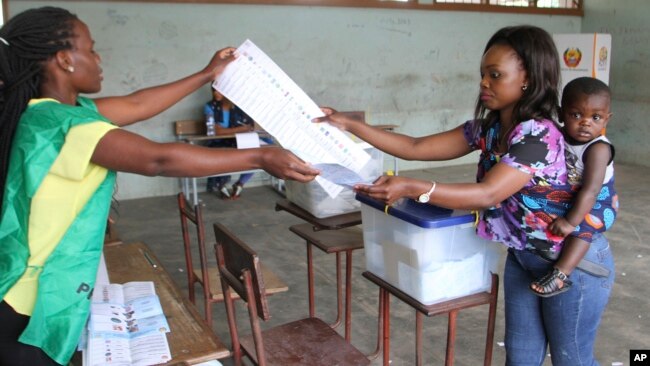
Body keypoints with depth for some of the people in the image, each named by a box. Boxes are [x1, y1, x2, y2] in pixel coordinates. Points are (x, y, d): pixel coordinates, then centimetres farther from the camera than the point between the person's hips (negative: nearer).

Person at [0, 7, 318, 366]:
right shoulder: (60, 122, -26)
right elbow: (159, 159, -34)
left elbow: (136, 105, 10)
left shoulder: (45, 110, 4)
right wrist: (260, 158, -31)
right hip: (29, 305, -9)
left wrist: (207, 75, 16)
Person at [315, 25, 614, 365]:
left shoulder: (539, 133, -27)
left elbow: (487, 194, -37)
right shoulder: (487, 128, -4)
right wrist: (349, 125, -10)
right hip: (523, 256, 7)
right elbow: (415, 148, -5)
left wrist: (409, 188, -48)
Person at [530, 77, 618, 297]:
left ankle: (561, 274, -36)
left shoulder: (598, 149, -27)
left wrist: (571, 221, -35)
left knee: (582, 226, -32)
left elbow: (591, 191, -33)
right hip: (567, 198, 8)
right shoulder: (560, 137, -8)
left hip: (597, 205, -8)